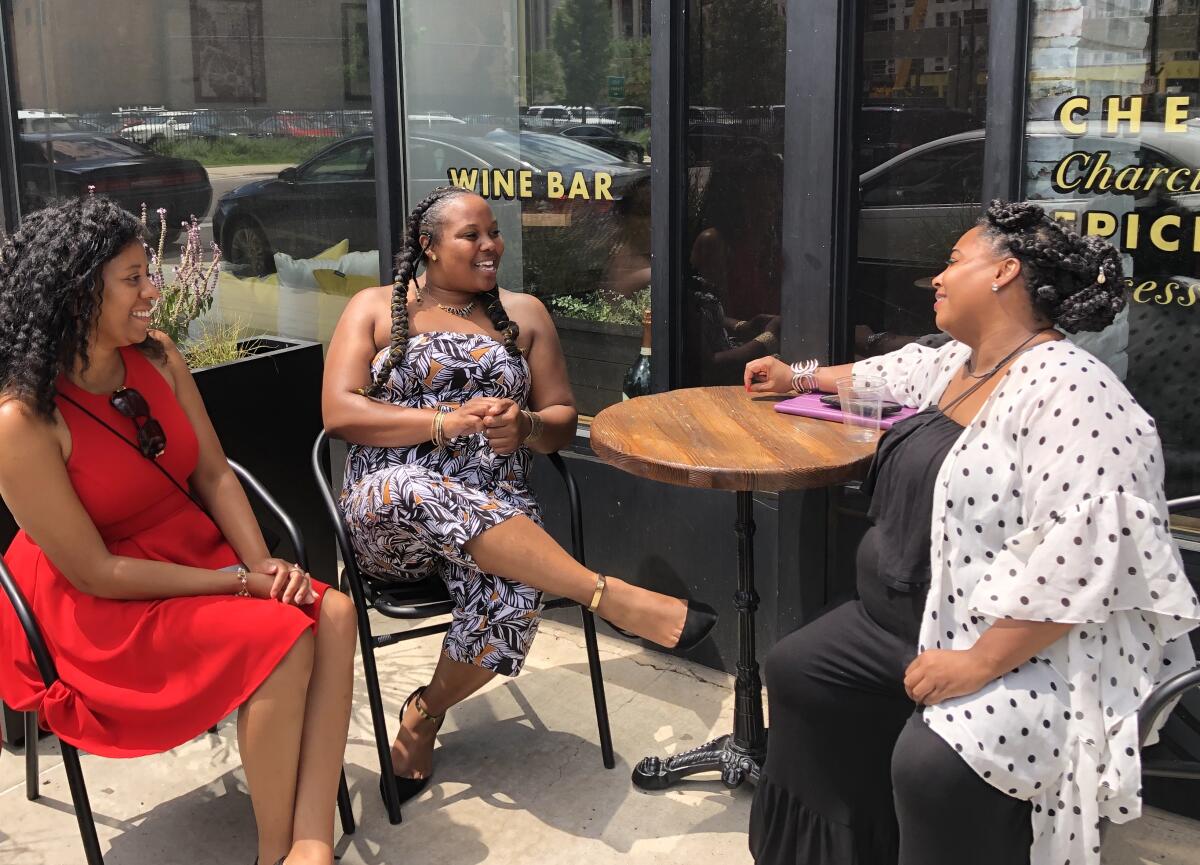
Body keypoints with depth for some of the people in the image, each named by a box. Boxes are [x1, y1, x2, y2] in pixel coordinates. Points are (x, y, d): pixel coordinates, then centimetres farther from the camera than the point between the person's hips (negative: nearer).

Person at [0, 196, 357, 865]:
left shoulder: (159, 359, 0)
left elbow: (213, 473, 3)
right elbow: (95, 572, -20)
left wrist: (263, 565, -13)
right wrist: (237, 582, -19)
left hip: (198, 555, 7)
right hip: (101, 613, -7)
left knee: (334, 615, -16)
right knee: (280, 639, -27)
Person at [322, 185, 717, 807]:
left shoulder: (524, 314, 18)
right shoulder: (375, 308, 11)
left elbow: (563, 420, 15)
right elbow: (339, 412, -2)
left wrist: (524, 426, -10)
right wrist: (447, 421, -14)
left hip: (499, 517, 2)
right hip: (390, 513, -1)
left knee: (512, 601, -33)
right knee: (423, 491, -40)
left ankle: (426, 712, -2)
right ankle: (613, 597, -38)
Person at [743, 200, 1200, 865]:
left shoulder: (1069, 391, -24)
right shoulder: (955, 363, 8)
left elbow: (1077, 558, -31)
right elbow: (894, 374, 31)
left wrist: (978, 664, -29)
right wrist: (800, 378, 41)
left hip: (1034, 648, -10)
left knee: (932, 759, -32)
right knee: (795, 673, 11)